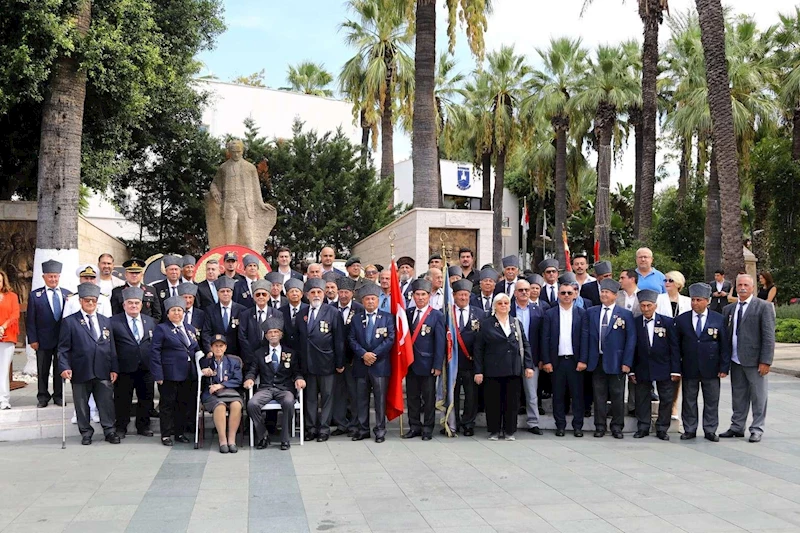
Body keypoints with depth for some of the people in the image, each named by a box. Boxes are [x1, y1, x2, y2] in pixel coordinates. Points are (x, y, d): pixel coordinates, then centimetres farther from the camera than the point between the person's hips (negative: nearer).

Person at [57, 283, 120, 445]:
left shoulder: (106, 321, 13)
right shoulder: (69, 322, 2)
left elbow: (111, 347, 11)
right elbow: (63, 348, -2)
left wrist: (114, 368, 4)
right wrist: (65, 367, -13)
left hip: (103, 372, 2)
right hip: (80, 372, -2)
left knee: (106, 402, 4)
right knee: (82, 404, 7)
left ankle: (109, 431, 13)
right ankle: (86, 433, 19)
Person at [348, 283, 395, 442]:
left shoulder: (387, 317, 5)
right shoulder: (356, 318, 11)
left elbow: (390, 339, -3)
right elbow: (351, 339, 4)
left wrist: (374, 354, -11)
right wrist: (363, 354, -12)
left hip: (380, 364, -2)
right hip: (361, 365, 2)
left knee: (380, 398, 0)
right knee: (361, 399, 6)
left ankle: (380, 430, 7)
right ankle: (362, 429, 13)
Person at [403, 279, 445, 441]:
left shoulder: (437, 315, -4)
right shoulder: (408, 313, 8)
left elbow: (440, 342, -7)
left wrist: (438, 365, -12)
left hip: (428, 363, -4)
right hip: (410, 362, 4)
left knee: (428, 397, 5)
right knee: (412, 396, 10)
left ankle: (428, 428, 14)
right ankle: (414, 426, 19)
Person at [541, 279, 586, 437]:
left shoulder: (581, 313, 4)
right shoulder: (550, 314, 5)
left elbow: (584, 338, 1)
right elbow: (545, 339, 2)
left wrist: (583, 360, -6)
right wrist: (546, 361, -4)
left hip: (575, 360, 0)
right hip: (557, 361, 0)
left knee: (577, 394, 3)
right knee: (558, 395, 6)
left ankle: (577, 426, 12)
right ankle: (560, 425, 14)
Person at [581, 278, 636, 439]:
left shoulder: (626, 314, -1)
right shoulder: (591, 312, 7)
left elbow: (631, 339, -3)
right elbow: (585, 336, 5)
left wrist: (627, 362, -9)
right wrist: (584, 359, -1)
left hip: (616, 361, -2)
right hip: (596, 360, 2)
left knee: (617, 395, 5)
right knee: (599, 395, 7)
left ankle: (617, 427, 16)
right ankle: (600, 426, 16)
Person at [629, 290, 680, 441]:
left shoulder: (667, 322, -3)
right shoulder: (635, 323, 0)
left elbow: (674, 347, -2)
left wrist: (675, 370, -6)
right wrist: (632, 371, -1)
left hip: (663, 369, -1)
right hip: (642, 369, 1)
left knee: (666, 399, 5)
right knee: (642, 399, 7)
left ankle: (662, 429, 17)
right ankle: (643, 427, 18)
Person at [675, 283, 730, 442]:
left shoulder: (719, 320, 1)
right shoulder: (681, 320, 2)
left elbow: (725, 345, 1)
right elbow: (676, 345, 4)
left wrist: (724, 367, -5)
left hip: (711, 369, -1)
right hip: (689, 369, 1)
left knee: (712, 401, 7)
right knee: (689, 400, 7)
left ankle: (710, 430, 17)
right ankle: (689, 430, 18)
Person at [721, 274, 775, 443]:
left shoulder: (763, 307, -5)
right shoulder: (728, 309, 10)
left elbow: (769, 336, -9)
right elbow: (725, 334, 11)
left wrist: (765, 361, -14)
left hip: (754, 360, -5)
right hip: (736, 360, 5)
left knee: (758, 397, 4)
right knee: (738, 396, 13)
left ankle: (757, 429, 14)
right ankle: (737, 427, 22)